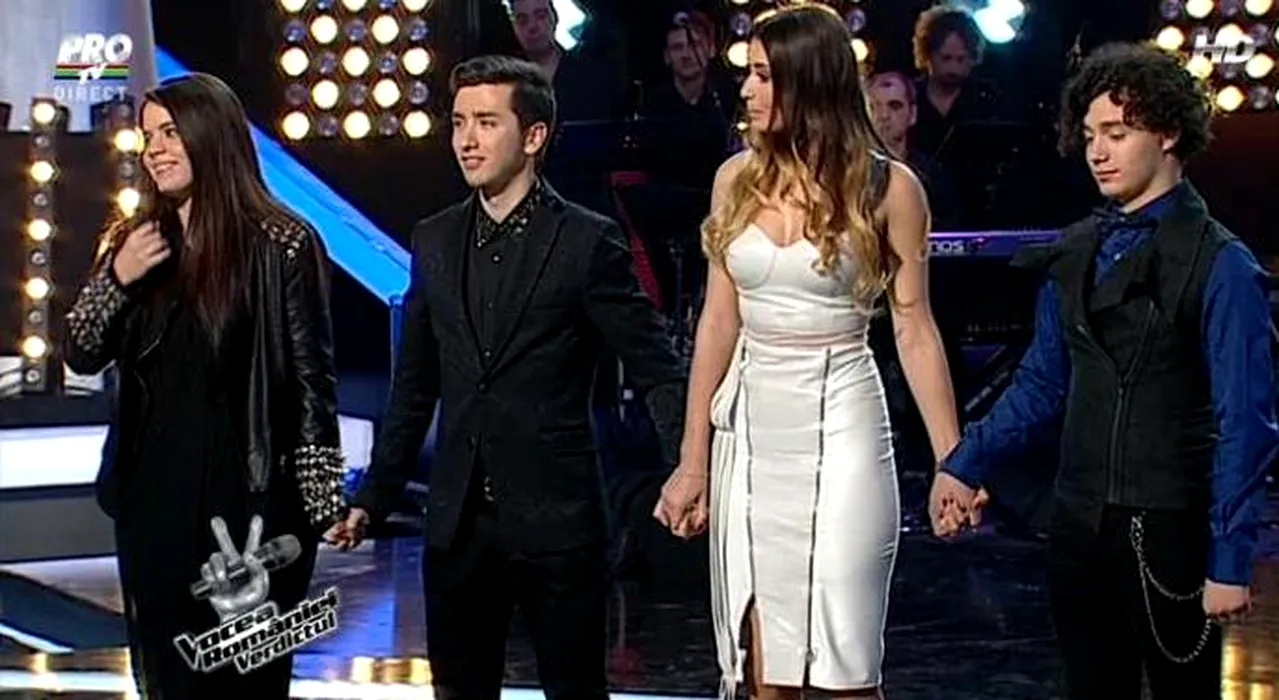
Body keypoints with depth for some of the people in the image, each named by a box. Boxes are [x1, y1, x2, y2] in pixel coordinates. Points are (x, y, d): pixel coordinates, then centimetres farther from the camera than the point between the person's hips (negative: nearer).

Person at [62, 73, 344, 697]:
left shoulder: (283, 245, -7)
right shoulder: (133, 241, 8)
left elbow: (312, 378, -6)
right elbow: (81, 357, 7)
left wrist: (320, 499, -10)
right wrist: (116, 279, -10)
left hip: (250, 495, -5)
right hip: (153, 496, 5)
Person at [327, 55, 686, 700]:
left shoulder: (588, 241, -6)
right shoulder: (434, 242, 10)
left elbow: (656, 370, -6)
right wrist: (373, 499, 15)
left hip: (555, 521, -5)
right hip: (458, 521, 5)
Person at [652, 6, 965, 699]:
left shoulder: (887, 187, -5)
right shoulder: (736, 178, 6)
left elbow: (915, 331, -2)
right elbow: (718, 322, 9)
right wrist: (693, 462, 9)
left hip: (839, 421, -4)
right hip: (749, 426, 4)